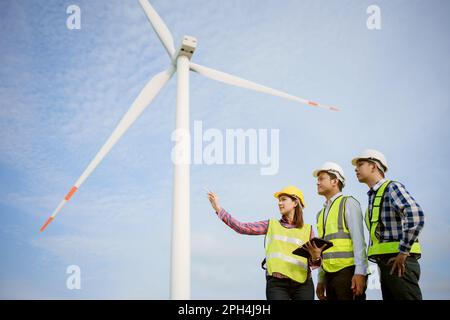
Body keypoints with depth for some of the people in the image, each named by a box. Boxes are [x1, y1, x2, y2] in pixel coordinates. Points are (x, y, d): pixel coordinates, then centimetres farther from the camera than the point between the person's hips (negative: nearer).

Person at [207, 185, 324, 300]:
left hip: (302, 285, 1)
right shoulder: (271, 225, 11)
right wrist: (218, 208, -2)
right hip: (276, 284, 0)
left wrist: (316, 256, -17)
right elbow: (242, 228, 2)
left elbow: (313, 264, 7)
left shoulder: (307, 229, 10)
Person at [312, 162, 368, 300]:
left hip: (348, 271, -6)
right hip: (330, 274, 6)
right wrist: (321, 280, 16)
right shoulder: (321, 213, 20)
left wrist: (359, 272, -17)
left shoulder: (348, 203, 0)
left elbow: (358, 239, -9)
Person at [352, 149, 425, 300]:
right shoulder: (373, 196, 21)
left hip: (398, 263, -8)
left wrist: (403, 253, -18)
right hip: (385, 264, 8)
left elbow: (416, 217, -21)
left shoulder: (392, 187, -5)